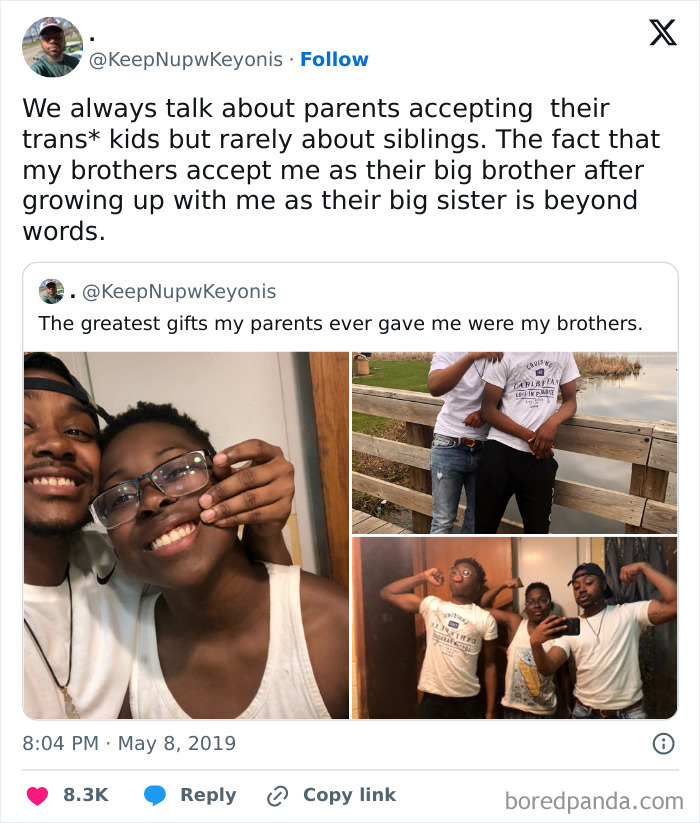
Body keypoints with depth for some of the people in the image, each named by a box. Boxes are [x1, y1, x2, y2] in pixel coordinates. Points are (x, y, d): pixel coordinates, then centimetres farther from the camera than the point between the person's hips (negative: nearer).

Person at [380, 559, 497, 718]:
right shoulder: (431, 605, 2)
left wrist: (490, 710, 3)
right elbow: (387, 593, 2)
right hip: (433, 698, 1)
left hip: (468, 701, -1)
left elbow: (489, 665, 3)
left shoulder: (486, 620, -2)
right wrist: (423, 577, -2)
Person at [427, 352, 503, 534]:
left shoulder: (499, 355, -2)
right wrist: (471, 357, -42)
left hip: (485, 449, 4)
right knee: (443, 520, 1)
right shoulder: (447, 353, -11)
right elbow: (435, 387, -31)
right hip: (449, 447, -3)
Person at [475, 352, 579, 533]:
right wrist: (530, 436, -15)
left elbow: (570, 401, 10)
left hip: (539, 456, 3)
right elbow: (488, 410, -5)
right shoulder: (505, 354, -5)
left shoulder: (563, 352, 6)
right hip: (500, 451, -2)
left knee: (537, 530, 7)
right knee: (485, 526, 8)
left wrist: (552, 423, -13)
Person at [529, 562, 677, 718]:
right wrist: (535, 643, -31)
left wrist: (643, 567, -16)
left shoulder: (628, 613, -5)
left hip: (628, 713, -2)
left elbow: (675, 603, -18)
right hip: (584, 713, 3)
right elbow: (548, 669, -9)